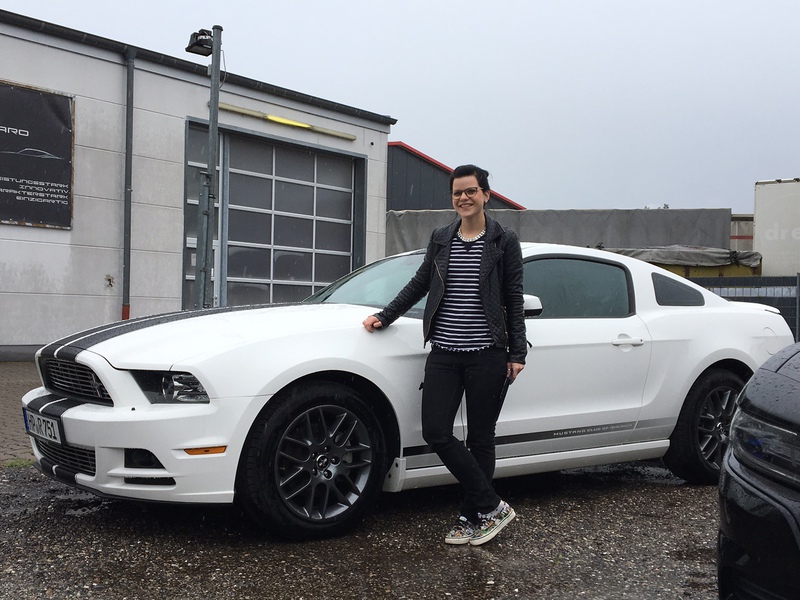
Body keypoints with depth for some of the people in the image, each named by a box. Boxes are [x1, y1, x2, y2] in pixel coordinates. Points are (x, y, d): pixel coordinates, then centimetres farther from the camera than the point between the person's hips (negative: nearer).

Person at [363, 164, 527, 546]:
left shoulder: (504, 242, 2)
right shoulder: (440, 239, 12)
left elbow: (514, 301, 2)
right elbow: (419, 284, 20)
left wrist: (517, 353, -1)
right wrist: (385, 317, 17)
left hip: (487, 355, -3)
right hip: (443, 353, 4)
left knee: (480, 439, 4)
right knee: (436, 433, -5)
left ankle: (471, 517, 17)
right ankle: (493, 507, 5)